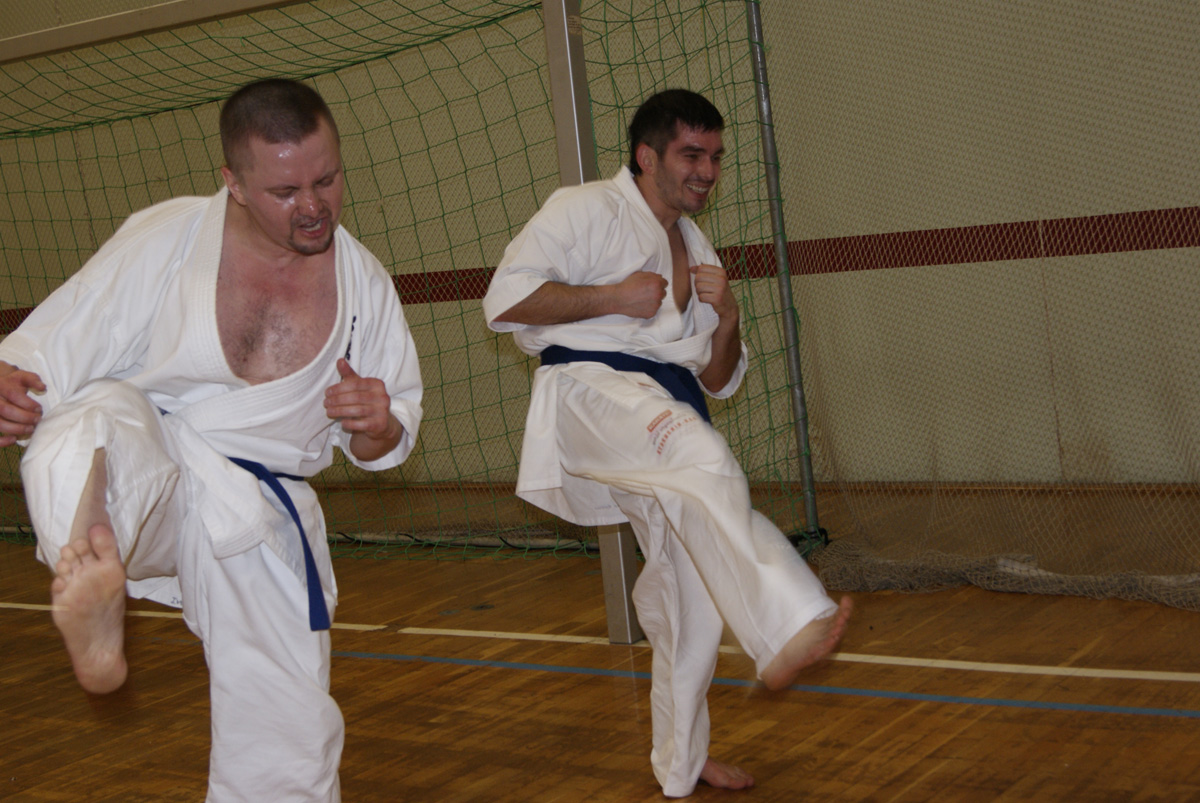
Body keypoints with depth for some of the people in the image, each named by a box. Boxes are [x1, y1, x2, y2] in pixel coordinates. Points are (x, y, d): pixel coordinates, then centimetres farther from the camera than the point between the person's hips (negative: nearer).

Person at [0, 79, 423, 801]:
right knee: (96, 417, -38)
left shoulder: (364, 282, 1)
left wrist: (377, 427, -13)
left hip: (259, 519, 3)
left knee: (285, 741, 4)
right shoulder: (162, 240, -9)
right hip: (133, 485, -3)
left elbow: (379, 446, 11)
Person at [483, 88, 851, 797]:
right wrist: (611, 297, -11)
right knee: (704, 464, -38)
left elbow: (719, 380, 21)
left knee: (690, 598, 10)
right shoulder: (586, 210, 3)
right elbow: (506, 299, -7)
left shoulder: (697, 252, 23)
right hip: (595, 392, -7)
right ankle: (790, 626, -55)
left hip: (672, 413, 8)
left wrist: (727, 320, 1)